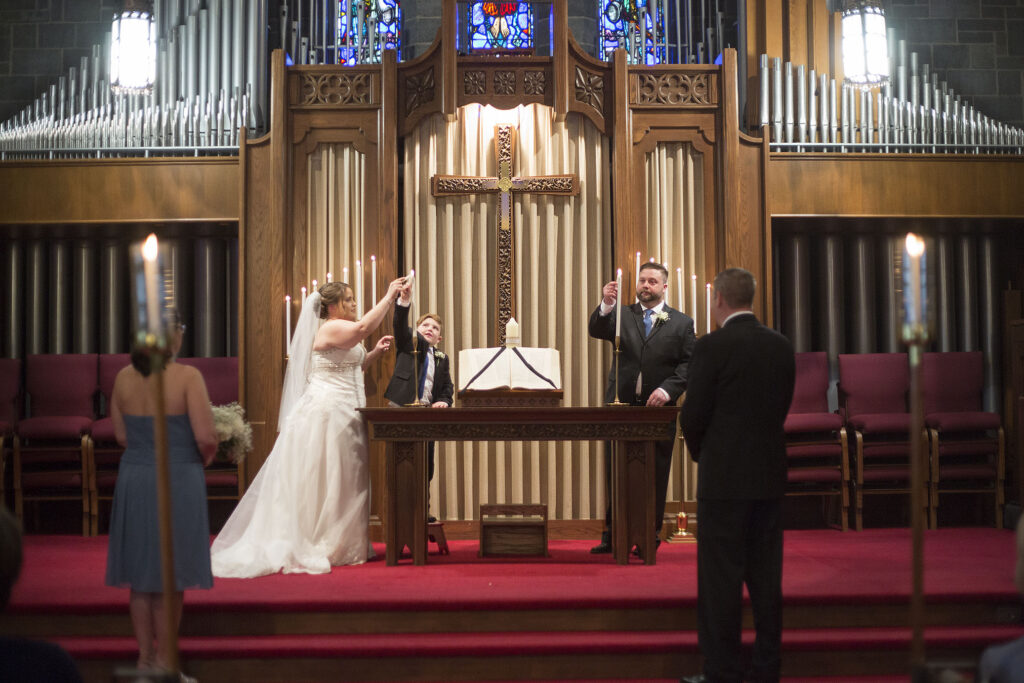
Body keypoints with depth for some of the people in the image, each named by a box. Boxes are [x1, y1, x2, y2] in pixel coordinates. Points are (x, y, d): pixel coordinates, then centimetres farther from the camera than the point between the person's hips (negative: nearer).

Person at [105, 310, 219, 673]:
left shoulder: (124, 377, 1)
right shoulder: (187, 377, -14)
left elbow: (121, 436, 8)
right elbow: (206, 438, -16)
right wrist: (204, 457, 4)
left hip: (133, 478, 5)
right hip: (177, 480, -5)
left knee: (140, 575, 14)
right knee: (170, 576, 5)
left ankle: (145, 657, 22)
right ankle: (163, 661, 12)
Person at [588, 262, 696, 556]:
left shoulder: (682, 323, 6)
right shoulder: (622, 315, 10)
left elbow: (688, 364, 0)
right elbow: (597, 330, -8)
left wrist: (668, 390, -15)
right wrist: (606, 304, -26)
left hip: (657, 409, -1)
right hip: (621, 405, 1)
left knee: (655, 476, 5)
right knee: (614, 474, 5)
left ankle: (650, 537, 15)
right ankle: (612, 535, 14)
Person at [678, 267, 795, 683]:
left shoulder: (712, 347, -13)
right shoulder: (781, 346, 5)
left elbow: (692, 415, -10)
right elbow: (782, 407, 10)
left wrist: (700, 454, 10)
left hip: (724, 477, -6)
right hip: (770, 476, 6)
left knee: (721, 577, 1)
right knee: (765, 575, 11)